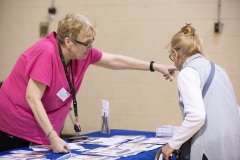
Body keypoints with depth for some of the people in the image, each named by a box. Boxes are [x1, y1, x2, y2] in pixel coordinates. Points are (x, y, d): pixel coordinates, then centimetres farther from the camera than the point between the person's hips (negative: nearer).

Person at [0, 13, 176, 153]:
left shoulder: (82, 51, -5)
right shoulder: (46, 53, -27)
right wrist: (53, 138, -31)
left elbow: (115, 61, 5)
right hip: (14, 127, -7)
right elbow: (33, 98, -28)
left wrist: (156, 66, 4)